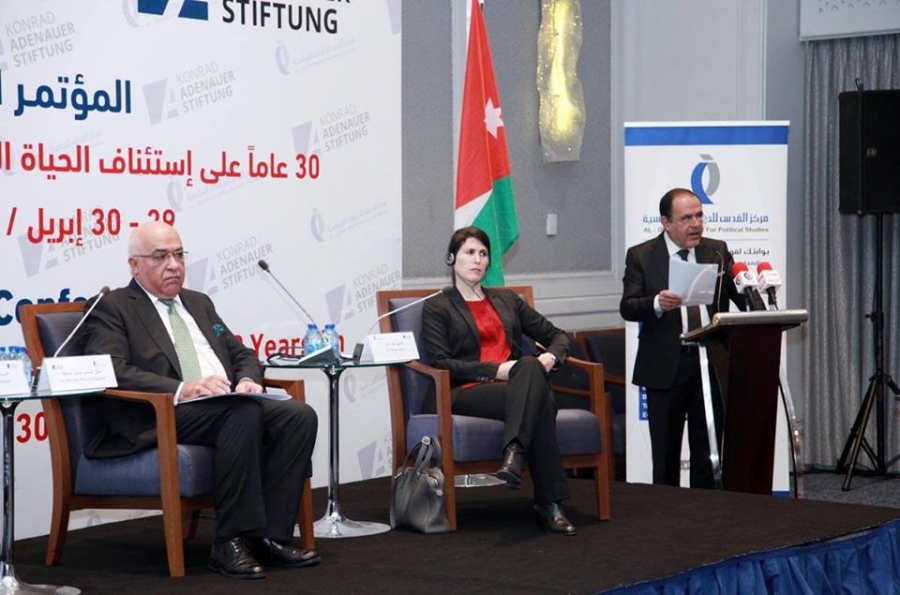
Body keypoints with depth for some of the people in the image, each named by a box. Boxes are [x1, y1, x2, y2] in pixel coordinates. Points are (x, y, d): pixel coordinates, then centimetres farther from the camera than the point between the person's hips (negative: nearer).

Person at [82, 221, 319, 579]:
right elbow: (112, 371, -12)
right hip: (161, 417, -7)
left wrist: (248, 380, 1)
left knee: (299, 416, -19)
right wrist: (181, 390, -24)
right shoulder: (111, 308, 4)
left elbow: (242, 354, 27)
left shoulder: (199, 304, 27)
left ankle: (270, 536, -20)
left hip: (228, 404, 7)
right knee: (243, 413, -35)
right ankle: (232, 541, -29)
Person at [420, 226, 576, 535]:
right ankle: (548, 503, -41)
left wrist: (551, 356, -1)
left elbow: (555, 334, 25)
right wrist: (495, 370, -14)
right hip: (465, 393, -4)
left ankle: (514, 456, -49)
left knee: (530, 366, -37)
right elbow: (440, 363, -2)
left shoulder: (507, 300, 27)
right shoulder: (437, 308, 12)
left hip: (515, 387, 4)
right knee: (538, 400, -35)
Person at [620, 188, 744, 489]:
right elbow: (627, 308, -9)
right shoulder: (641, 256, -1)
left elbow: (740, 298, 2)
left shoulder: (717, 252, 7)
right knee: (665, 453, 8)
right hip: (664, 367, -2)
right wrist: (656, 304, -29)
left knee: (708, 448, 6)